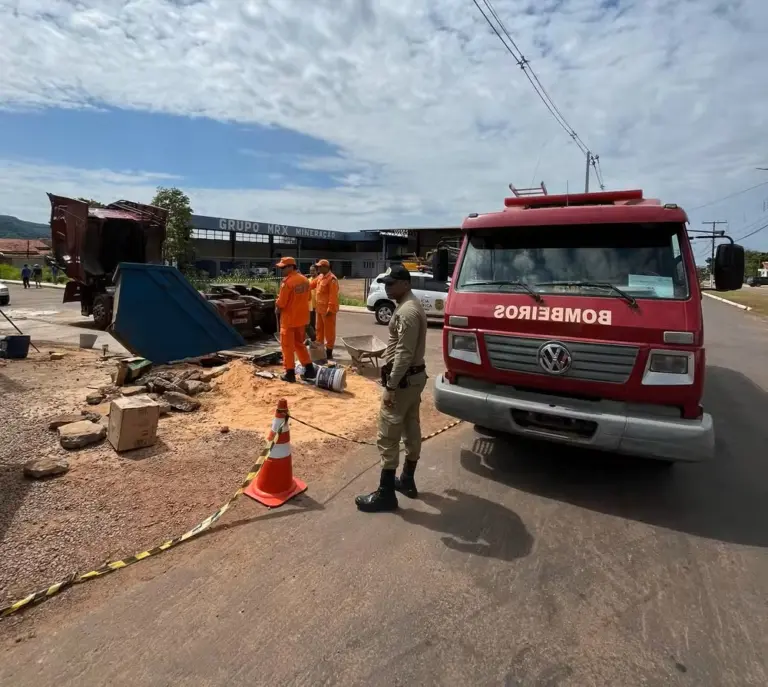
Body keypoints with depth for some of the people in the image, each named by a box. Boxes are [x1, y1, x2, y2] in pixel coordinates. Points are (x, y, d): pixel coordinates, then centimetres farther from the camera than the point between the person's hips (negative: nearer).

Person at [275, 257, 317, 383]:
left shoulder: (287, 282, -18)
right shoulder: (304, 279, 5)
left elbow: (281, 303, -16)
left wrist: (277, 310, 4)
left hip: (289, 318, -7)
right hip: (302, 317, 7)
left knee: (287, 346, 5)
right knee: (299, 344, 20)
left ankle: (290, 373, 9)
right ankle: (309, 369, 18)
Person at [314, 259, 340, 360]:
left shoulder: (332, 279, -16)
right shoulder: (320, 277, 12)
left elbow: (333, 295, -21)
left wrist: (330, 309, -23)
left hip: (328, 309, -9)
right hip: (320, 308, 9)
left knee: (329, 331, -1)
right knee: (319, 329, 17)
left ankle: (329, 352, 5)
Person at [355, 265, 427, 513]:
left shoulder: (406, 311, -21)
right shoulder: (413, 305, 12)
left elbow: (404, 354, -25)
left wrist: (390, 386, -22)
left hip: (404, 380, -11)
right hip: (415, 376, 11)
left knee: (388, 436, -4)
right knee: (411, 429, 17)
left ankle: (386, 493, 5)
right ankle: (407, 480, 30)